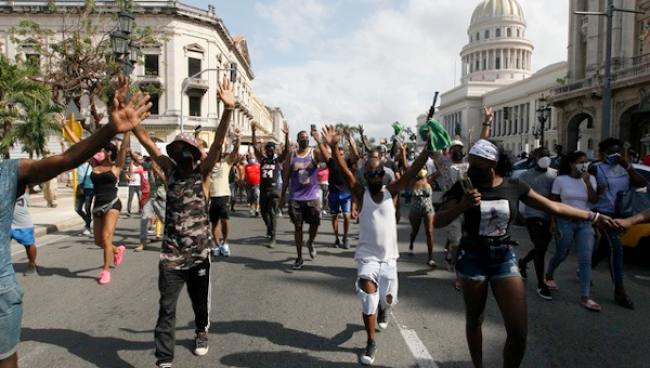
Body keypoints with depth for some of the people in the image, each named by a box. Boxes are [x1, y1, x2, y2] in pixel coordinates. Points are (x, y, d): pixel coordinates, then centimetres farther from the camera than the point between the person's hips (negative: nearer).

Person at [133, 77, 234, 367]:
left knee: (200, 301, 17)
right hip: (171, 254, 1)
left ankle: (201, 332, 46)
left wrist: (228, 109, -29)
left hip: (199, 253, -1)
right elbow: (147, 142, -3)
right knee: (166, 307, -3)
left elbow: (217, 142, -17)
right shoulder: (170, 171, 3)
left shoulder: (202, 173, -4)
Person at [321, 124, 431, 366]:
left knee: (387, 300, 12)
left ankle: (383, 309, 51)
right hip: (367, 256, -2)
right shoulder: (361, 194, -7)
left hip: (389, 258, 2)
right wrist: (334, 147, -34)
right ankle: (371, 343, 10)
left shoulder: (391, 192, -4)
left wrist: (429, 147, -23)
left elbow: (414, 170, -12)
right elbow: (344, 172, -20)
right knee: (368, 300, -12)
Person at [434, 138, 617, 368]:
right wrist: (462, 206, -29)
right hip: (472, 256, -2)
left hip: (505, 256, 2)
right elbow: (438, 222, -12)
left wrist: (594, 217, 11)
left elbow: (554, 207, 8)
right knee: (474, 320, 12)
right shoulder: (463, 187, -9)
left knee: (519, 330, -2)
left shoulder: (514, 187, -2)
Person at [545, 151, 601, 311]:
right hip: (565, 222, -3)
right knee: (561, 255, 10)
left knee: (586, 259, -4)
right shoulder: (561, 180, -4)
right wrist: (553, 221, -6)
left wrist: (587, 182, -14)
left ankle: (584, 297, -3)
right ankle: (549, 276, 41)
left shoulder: (590, 179, 4)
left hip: (585, 223, 3)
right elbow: (554, 202, 0)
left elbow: (594, 200, -6)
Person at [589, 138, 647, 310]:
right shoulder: (596, 169, -7)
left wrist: (628, 166, -13)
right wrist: (597, 190, -28)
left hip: (619, 215, 7)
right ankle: (619, 291, -11)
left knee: (604, 248, 16)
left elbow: (642, 183, -4)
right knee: (616, 249, -14)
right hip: (604, 213, -7)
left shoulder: (623, 168, 8)